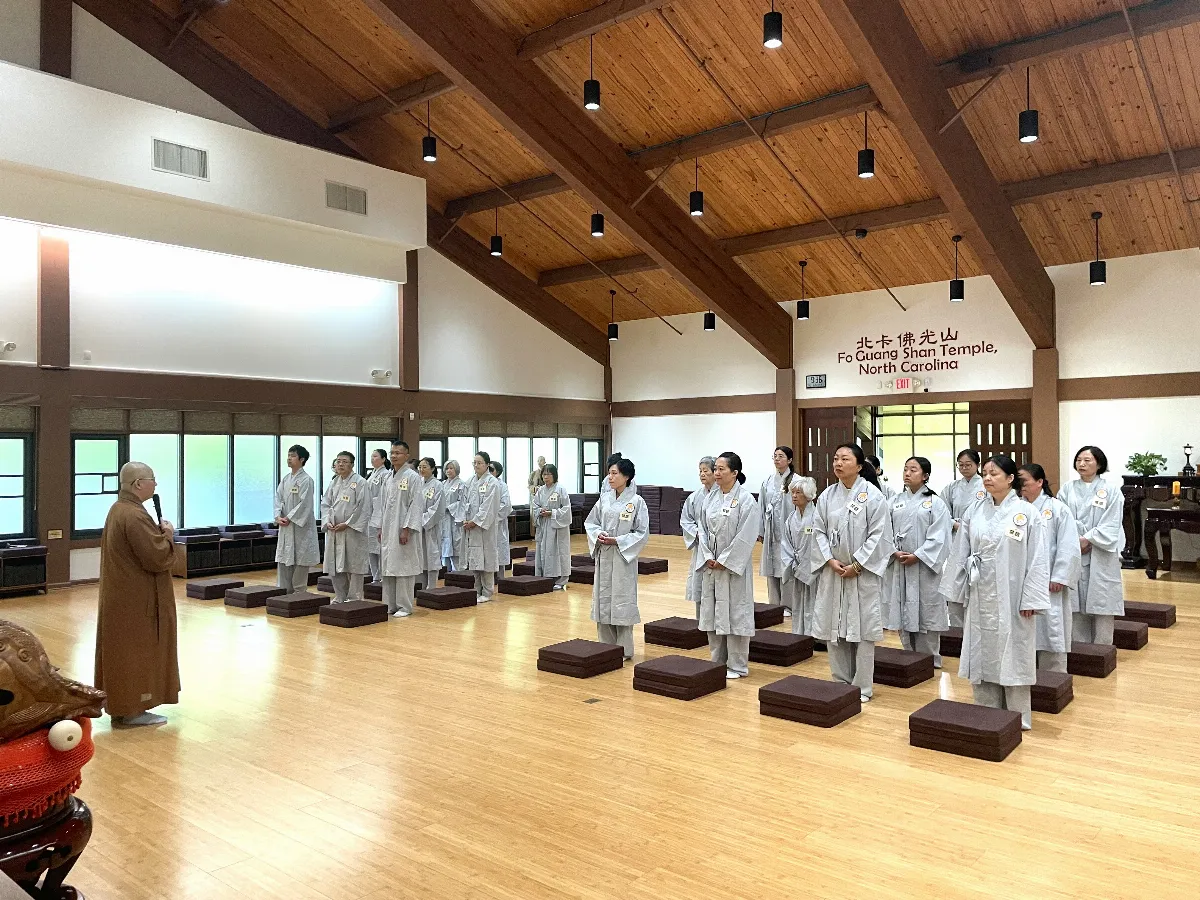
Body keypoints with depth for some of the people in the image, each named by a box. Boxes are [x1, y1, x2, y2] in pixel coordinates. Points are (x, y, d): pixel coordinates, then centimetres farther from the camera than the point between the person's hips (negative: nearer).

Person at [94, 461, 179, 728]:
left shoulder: (118, 509, 9)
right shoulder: (134, 515, -24)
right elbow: (157, 557, -25)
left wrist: (157, 534, 6)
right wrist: (168, 536, -8)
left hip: (121, 594, 10)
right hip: (137, 599, -10)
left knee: (125, 651, 16)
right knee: (136, 652, 0)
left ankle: (122, 705, 25)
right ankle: (132, 711, 9)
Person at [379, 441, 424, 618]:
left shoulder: (413, 477, -8)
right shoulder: (390, 478, 14)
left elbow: (416, 505, -13)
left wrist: (407, 529, -18)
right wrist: (382, 528, 14)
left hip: (404, 530, -7)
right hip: (389, 530, 7)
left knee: (403, 569, -3)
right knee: (388, 568, 9)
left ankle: (404, 607, 5)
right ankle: (390, 605, 17)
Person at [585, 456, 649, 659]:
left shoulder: (636, 502, -8)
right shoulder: (604, 499, 5)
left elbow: (642, 533, -8)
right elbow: (590, 523, 11)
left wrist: (617, 540, -15)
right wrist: (598, 534, -10)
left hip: (624, 556, -5)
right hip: (603, 556, 5)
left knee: (622, 601, 0)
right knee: (602, 599, 9)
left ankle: (624, 650, 13)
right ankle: (606, 646, 22)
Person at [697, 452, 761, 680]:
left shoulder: (745, 499, -11)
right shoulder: (711, 497, 6)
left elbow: (746, 536, -15)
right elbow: (702, 528, 8)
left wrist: (724, 561, -14)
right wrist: (708, 557, -4)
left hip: (734, 564, -6)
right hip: (711, 564, 6)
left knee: (735, 612, 0)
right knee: (711, 611, 11)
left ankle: (737, 666, 13)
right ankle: (717, 661, 25)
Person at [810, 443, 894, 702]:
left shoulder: (872, 495, -8)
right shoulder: (827, 495, 4)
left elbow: (879, 535, -10)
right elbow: (818, 531, 6)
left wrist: (856, 565, -13)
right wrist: (830, 561, -8)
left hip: (862, 572, -4)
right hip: (832, 571, 4)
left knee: (862, 628, 2)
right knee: (833, 627, 8)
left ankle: (862, 686, 13)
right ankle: (841, 681, 22)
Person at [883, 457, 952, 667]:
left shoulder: (935, 503, -1)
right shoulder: (894, 502, 9)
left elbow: (938, 536, -8)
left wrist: (917, 556, -14)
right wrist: (895, 552, -10)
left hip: (924, 566, -3)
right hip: (898, 565, 4)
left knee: (926, 610, 1)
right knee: (902, 610, 8)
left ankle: (930, 658, 14)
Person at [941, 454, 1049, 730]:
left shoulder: (1027, 513, -7)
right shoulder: (975, 511, 3)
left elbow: (1036, 559, -8)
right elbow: (960, 552, 8)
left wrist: (1030, 599, -11)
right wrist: (956, 589, 8)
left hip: (1011, 596, -4)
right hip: (980, 595, 4)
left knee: (1012, 655, 5)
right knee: (982, 653, 10)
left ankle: (1017, 717, 19)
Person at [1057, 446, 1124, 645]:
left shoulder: (1111, 491, 0)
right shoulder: (1067, 490, 6)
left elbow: (1111, 526, -7)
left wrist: (1087, 540, -15)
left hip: (1101, 557, -2)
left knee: (1101, 604, 0)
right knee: (1075, 604, 6)